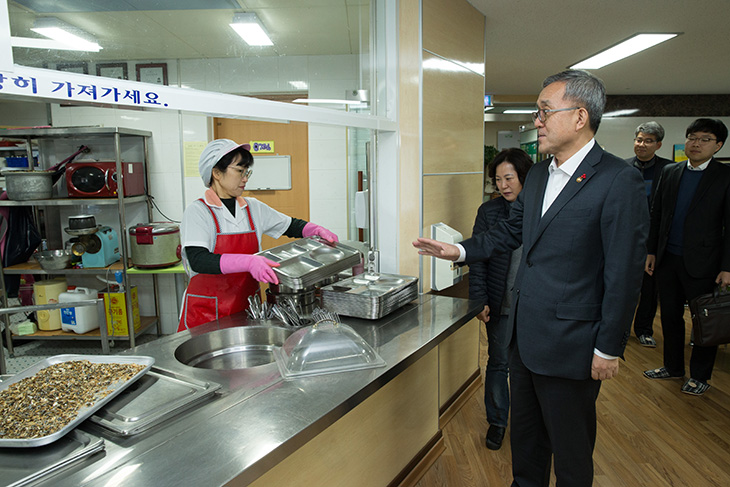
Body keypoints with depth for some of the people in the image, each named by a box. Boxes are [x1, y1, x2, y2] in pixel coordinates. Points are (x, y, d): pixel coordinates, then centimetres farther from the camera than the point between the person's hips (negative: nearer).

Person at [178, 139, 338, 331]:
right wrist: (249, 262, -36)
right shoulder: (198, 212, -9)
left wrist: (317, 230, -5)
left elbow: (292, 226, 16)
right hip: (206, 312, -4)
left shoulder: (253, 208, 6)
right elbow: (198, 261, -23)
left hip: (246, 306, 4)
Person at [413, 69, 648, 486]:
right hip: (523, 336, 7)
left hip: (569, 343, -7)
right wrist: (461, 251, 6)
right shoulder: (538, 175, 8)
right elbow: (511, 232, 18)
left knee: (570, 448, 14)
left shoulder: (619, 180, -16)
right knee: (524, 434, 24)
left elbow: (625, 272, -17)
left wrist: (609, 348, -14)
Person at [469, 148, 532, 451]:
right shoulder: (489, 211, -2)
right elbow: (478, 260, -3)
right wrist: (480, 300, -8)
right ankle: (497, 421, 28)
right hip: (501, 304, -1)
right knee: (499, 363, 9)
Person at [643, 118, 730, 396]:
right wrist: (651, 251, 9)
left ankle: (700, 376, 24)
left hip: (702, 263, -4)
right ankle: (673, 367, 30)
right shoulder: (669, 173, 8)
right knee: (670, 315, 13)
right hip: (668, 259, 4)